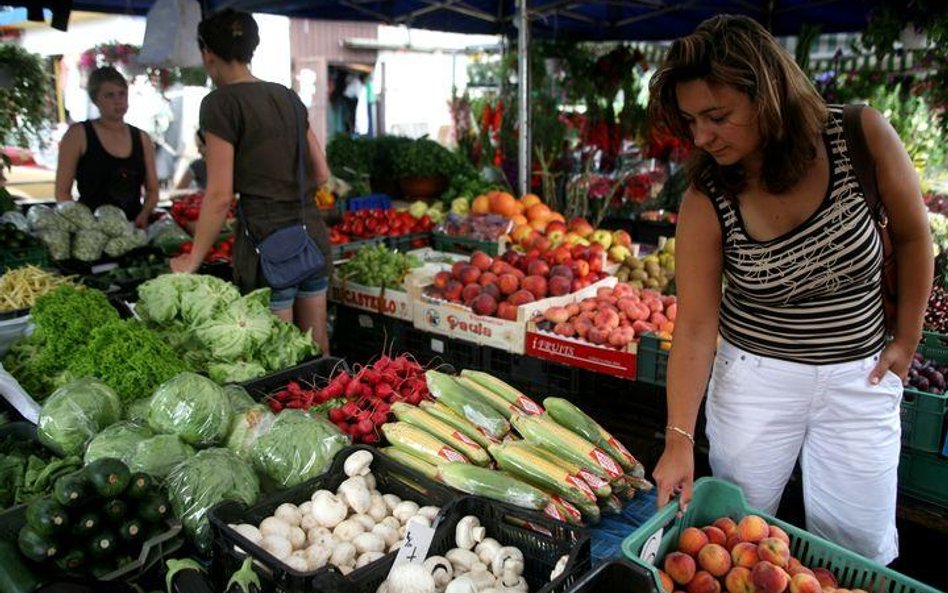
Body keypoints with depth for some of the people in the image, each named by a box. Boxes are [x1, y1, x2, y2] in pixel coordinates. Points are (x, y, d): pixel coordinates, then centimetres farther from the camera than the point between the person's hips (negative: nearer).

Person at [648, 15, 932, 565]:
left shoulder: (862, 136, -15)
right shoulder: (706, 202, -18)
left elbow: (913, 236, 1)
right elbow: (695, 325, -15)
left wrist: (907, 341, 3)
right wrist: (679, 440, -16)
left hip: (859, 379, 1)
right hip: (754, 376, 0)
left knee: (858, 549, 9)